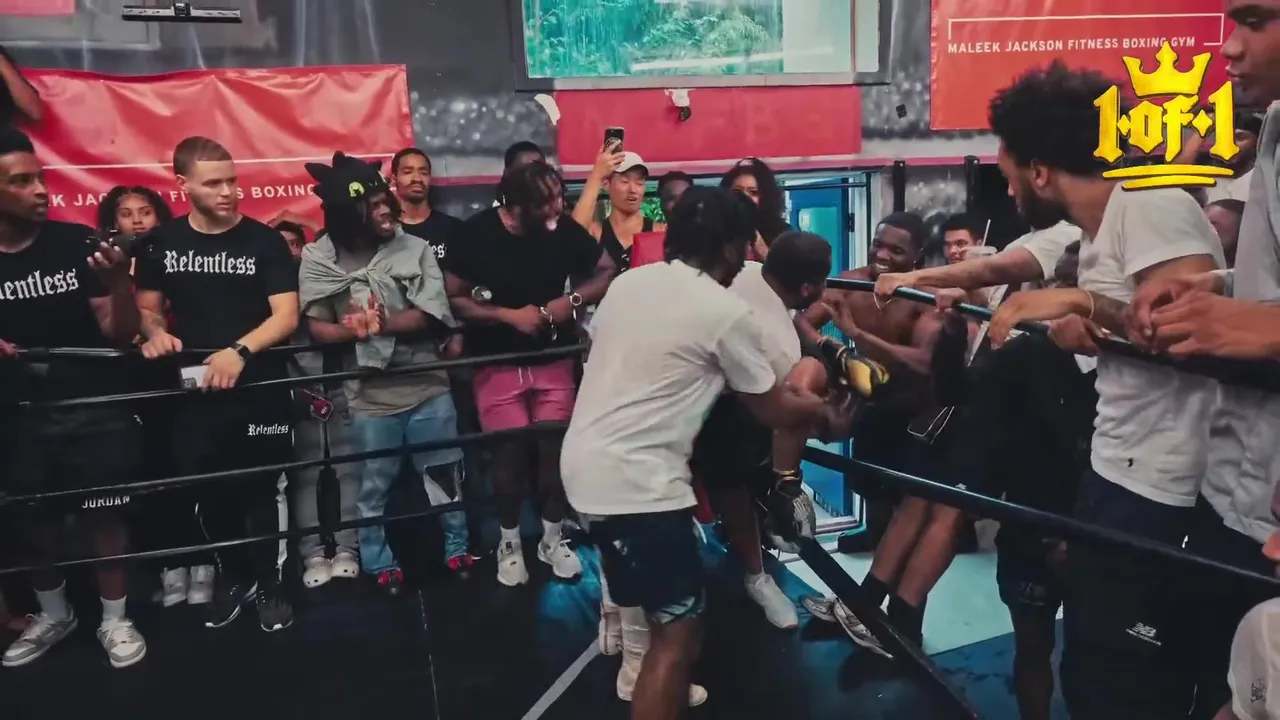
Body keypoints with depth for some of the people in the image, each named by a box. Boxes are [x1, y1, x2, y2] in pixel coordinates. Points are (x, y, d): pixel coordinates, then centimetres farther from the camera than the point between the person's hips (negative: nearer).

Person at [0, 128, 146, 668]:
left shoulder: (78, 244, -8)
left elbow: (120, 333, -9)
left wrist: (120, 281, -27)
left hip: (96, 411, -2)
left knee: (105, 519, 4)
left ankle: (114, 620, 23)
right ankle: (53, 614, 37)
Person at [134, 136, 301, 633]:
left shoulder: (263, 240, -5)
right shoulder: (163, 243, 4)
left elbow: (287, 316, -12)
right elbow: (148, 308, 12)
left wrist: (238, 351, -28)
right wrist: (155, 333, -12)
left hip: (261, 389, -2)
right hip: (194, 391, 3)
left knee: (260, 491, 7)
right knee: (210, 494, 11)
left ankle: (268, 583, 24)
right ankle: (235, 577, 33)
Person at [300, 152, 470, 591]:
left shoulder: (415, 248, -2)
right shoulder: (318, 260, -3)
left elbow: (432, 315, -9)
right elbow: (318, 329, -4)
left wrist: (381, 324, -23)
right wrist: (356, 330, -23)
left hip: (428, 386, 1)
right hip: (370, 396, -1)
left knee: (445, 475, 13)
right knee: (374, 487, 11)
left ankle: (457, 550, 31)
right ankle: (379, 567, 29)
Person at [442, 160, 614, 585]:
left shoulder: (565, 229, -11)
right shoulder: (476, 235, -15)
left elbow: (607, 272, 1)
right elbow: (453, 299, -11)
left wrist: (572, 301, -16)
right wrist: (511, 315, -19)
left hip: (555, 359, 2)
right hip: (497, 364, -2)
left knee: (555, 447, 4)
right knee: (510, 451, 0)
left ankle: (553, 539, 25)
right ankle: (510, 543, 23)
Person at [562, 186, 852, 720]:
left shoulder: (627, 282, 9)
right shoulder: (728, 312, -10)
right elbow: (772, 411, 0)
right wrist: (819, 410, 23)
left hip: (583, 462, 9)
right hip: (634, 481, -9)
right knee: (679, 632, -3)